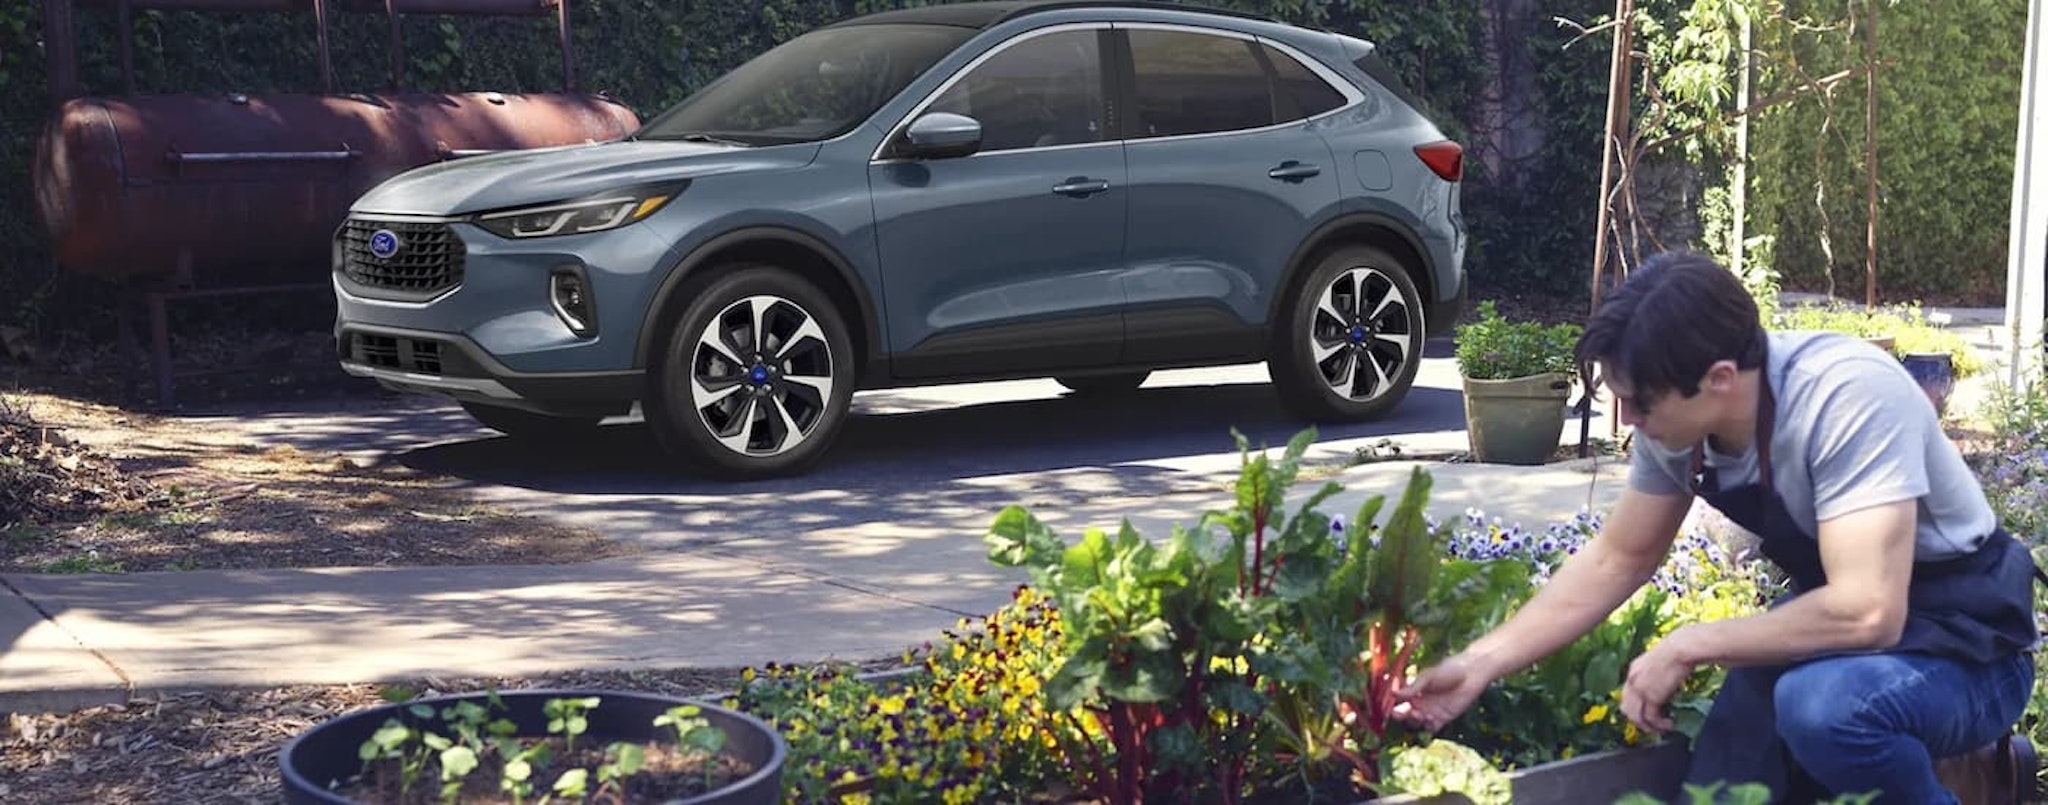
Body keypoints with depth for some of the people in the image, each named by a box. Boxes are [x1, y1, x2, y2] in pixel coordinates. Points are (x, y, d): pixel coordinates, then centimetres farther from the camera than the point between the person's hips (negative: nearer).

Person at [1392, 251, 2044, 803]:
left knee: (1823, 703, -36)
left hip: (1964, 636, -7)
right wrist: (1482, 663, -3)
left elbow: (1867, 612, -37)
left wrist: (1688, 647, -25)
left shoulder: (1848, 397, -33)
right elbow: (1616, 559, 4)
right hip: (1848, 613, 7)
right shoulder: (1677, 421, -11)